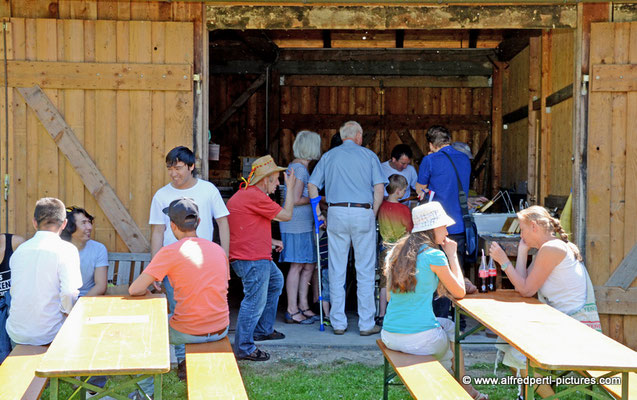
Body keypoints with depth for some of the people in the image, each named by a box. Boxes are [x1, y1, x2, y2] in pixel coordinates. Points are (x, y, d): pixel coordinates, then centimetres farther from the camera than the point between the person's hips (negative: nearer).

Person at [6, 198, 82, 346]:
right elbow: (69, 292, -21)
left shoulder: (20, 250, 6)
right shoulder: (67, 249, -11)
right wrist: (67, 313, -3)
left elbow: (13, 291, 14)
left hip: (16, 334, 5)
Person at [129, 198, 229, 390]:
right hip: (221, 331, 5)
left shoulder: (170, 252, -14)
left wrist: (148, 292, 7)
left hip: (189, 333, -5)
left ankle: (146, 391, 30)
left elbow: (134, 290, -15)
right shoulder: (219, 250, 1)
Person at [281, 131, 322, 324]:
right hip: (296, 224, -10)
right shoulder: (300, 168, -13)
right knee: (297, 266, -5)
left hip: (304, 224, 10)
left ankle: (303, 306, 19)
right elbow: (296, 200, -18)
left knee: (308, 265, 12)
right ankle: (292, 311, 1)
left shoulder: (296, 166, 16)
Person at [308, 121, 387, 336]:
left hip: (336, 213, 2)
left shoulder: (329, 156, 12)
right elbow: (379, 188, -1)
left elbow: (312, 185, 5)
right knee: (365, 271, 4)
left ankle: (338, 323, 10)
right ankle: (366, 323, 6)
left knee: (337, 271, 7)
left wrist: (318, 213, 9)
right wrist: (373, 214, 6)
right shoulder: (369, 155, 7)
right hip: (363, 213, -1)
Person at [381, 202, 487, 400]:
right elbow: (459, 292, -1)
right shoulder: (434, 256, -11)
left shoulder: (397, 252, 9)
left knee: (446, 324, 30)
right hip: (420, 338, -6)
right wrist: (452, 255, 8)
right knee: (452, 329, 25)